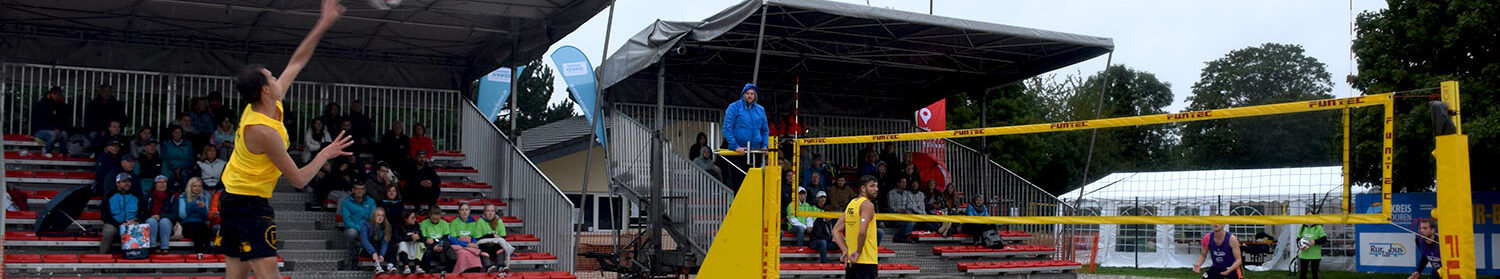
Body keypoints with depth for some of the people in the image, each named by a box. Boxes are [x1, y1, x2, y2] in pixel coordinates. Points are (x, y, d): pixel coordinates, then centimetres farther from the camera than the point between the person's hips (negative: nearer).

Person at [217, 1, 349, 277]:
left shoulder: (272, 105, 1)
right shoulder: (263, 130, -23)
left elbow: (297, 61, 11)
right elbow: (298, 179, -18)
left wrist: (323, 24, 8)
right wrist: (325, 155, -3)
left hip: (232, 199, 10)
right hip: (250, 205, -10)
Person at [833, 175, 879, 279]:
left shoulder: (851, 204, 13)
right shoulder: (868, 205, -12)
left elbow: (836, 231, 13)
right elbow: (862, 232, -26)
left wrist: (846, 251, 6)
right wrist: (858, 252, -14)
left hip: (851, 261, 8)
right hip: (866, 260, -8)